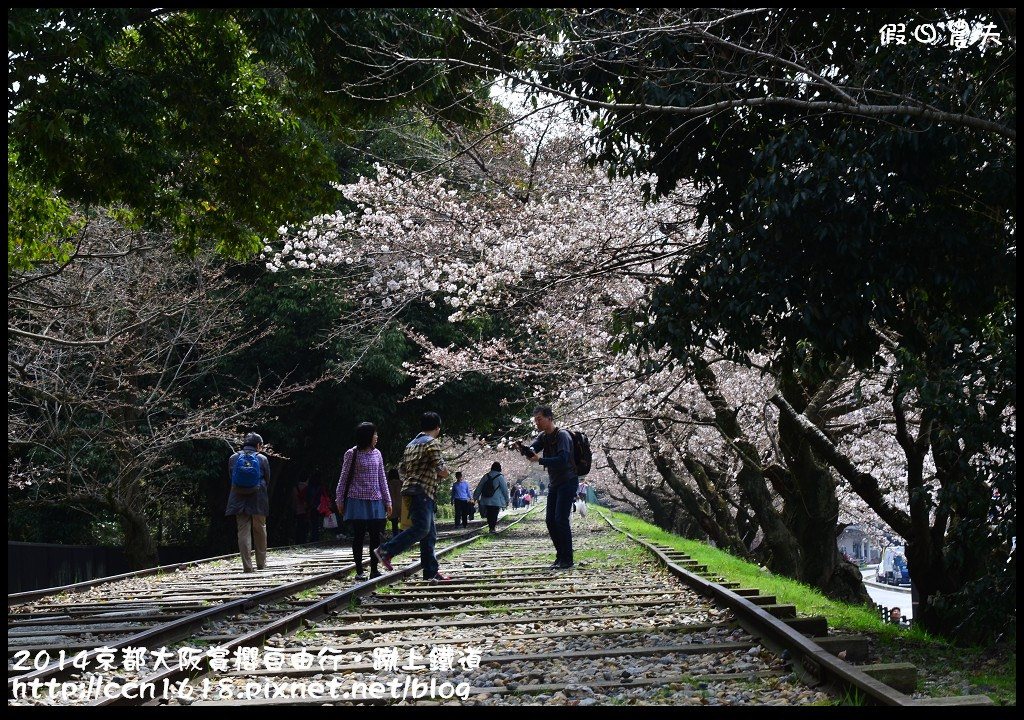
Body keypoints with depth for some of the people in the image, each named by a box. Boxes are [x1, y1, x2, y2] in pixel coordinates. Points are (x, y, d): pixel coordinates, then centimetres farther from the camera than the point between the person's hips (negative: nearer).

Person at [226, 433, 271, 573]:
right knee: (260, 530, 14)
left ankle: (247, 566, -4)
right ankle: (261, 563, 21)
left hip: (239, 500, 1)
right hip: (258, 501, -1)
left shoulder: (233, 458, 2)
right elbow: (267, 481, 4)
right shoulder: (262, 459, -2)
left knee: (243, 532, 1)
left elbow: (231, 477, 9)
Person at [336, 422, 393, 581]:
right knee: (359, 535, 0)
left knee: (375, 536, 2)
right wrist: (340, 500, -2)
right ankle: (359, 571, 6)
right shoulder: (352, 454, -3)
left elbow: (382, 478, 13)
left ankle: (374, 570, 8)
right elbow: (343, 478, 1)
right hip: (357, 500, -4)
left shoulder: (377, 454, 10)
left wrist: (387, 501, 10)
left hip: (375, 501, 4)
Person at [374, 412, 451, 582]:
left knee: (430, 534, 8)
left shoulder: (412, 444, 20)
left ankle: (431, 572, 4)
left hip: (410, 490, 10)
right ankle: (386, 551, -21)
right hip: (422, 492, -10)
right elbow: (442, 471, -10)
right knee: (421, 529, -17)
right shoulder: (432, 444, -6)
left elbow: (402, 467, 20)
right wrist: (445, 472, 12)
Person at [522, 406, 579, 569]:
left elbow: (562, 459, -27)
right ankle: (560, 556, 16)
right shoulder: (543, 437, 9)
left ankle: (567, 560, -9)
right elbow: (531, 450, -4)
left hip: (567, 482, -8)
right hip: (554, 484, 8)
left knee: (561, 519, -13)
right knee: (550, 520, 6)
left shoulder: (562, 436, -15)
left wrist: (540, 460, -30)